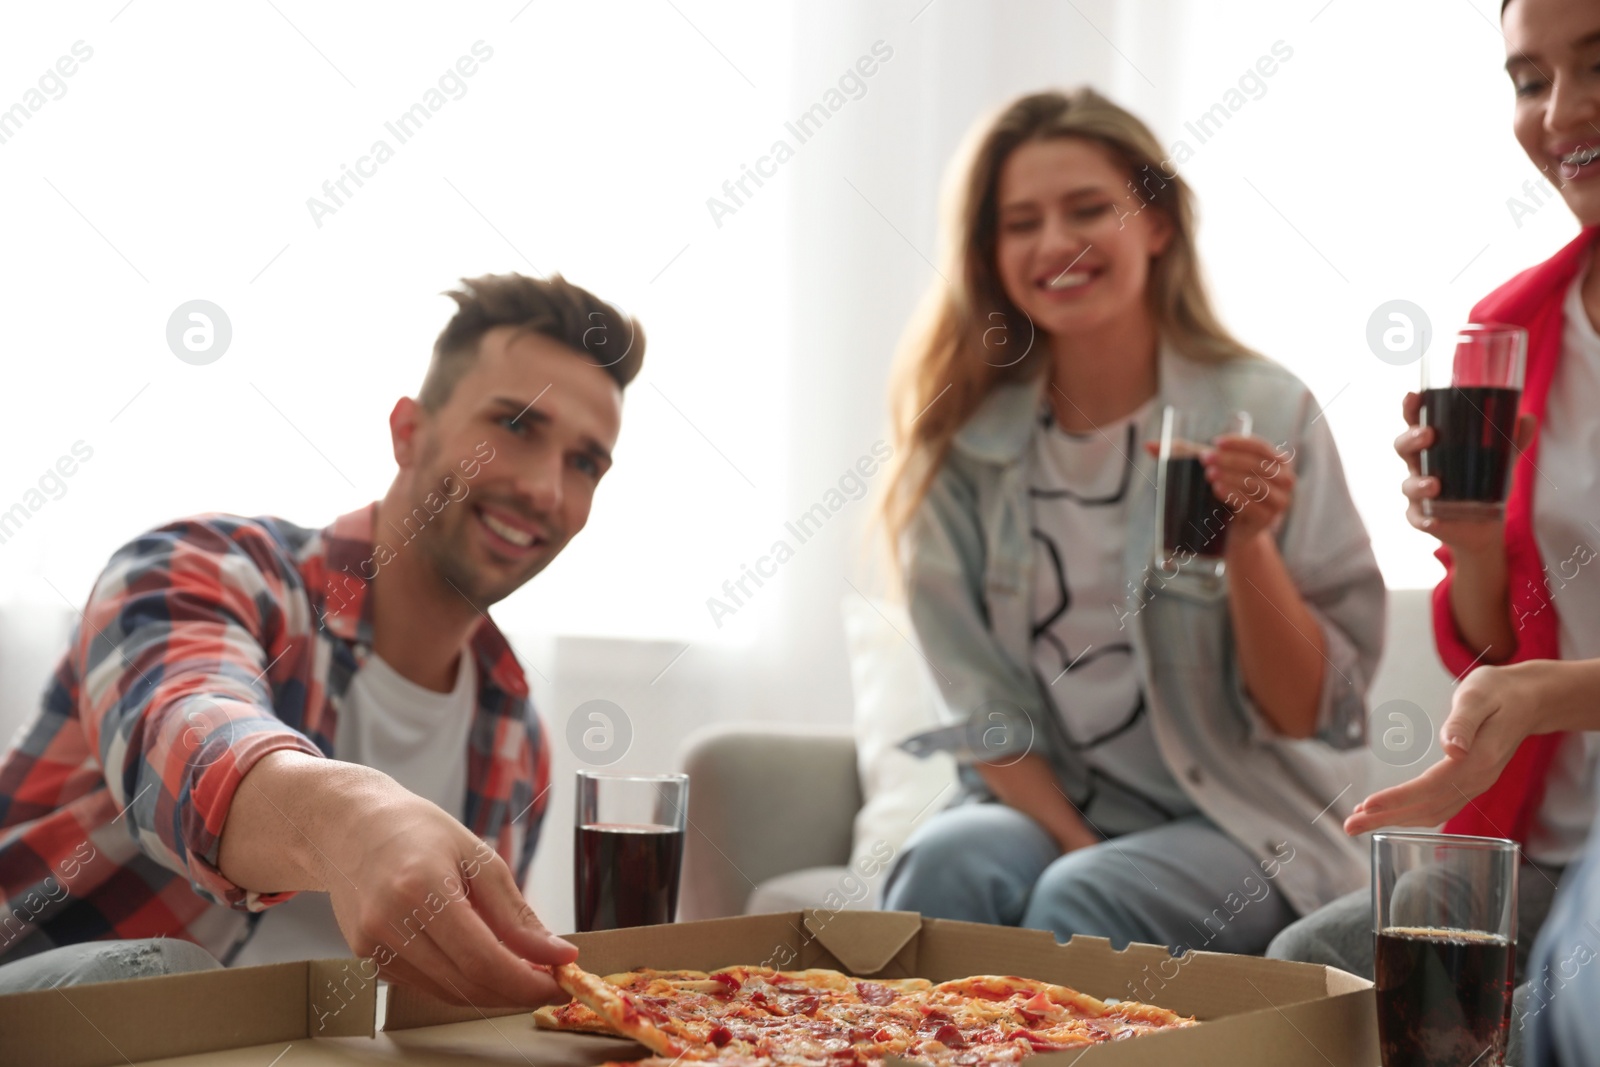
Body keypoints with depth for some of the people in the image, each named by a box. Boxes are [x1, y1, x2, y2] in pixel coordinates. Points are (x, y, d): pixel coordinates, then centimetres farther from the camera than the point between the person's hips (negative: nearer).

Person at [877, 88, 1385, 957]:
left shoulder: (1266, 415, -6)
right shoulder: (961, 436, 0)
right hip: (1038, 806, 2)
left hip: (1239, 828, -1)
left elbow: (1309, 715, -5)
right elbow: (982, 706, 0)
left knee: (1080, 903, -31)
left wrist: (1249, 543, -20)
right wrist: (1073, 842, -15)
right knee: (948, 866, -30)